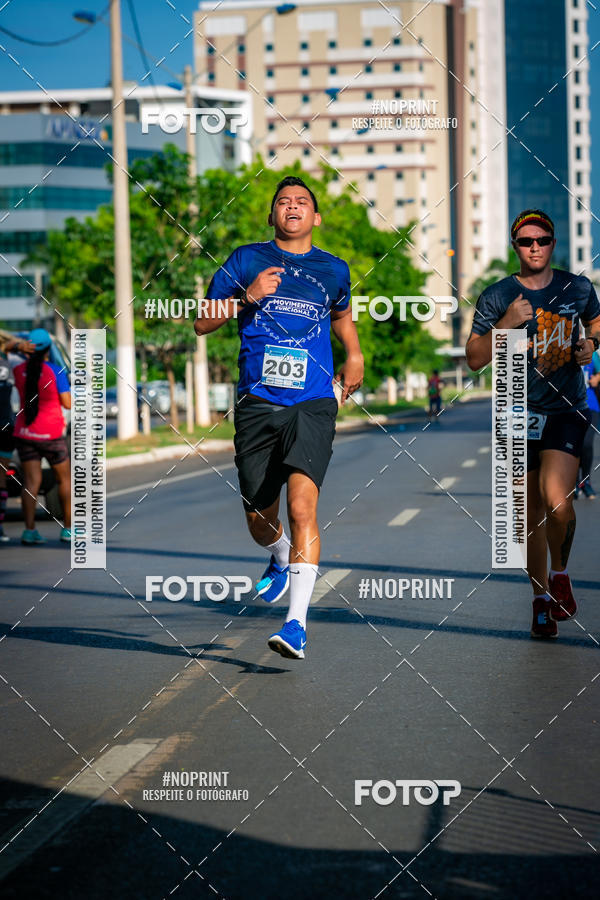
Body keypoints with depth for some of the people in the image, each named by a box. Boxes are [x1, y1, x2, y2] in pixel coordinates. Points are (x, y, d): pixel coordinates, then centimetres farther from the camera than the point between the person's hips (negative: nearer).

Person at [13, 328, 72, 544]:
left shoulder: (19, 370, -2)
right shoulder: (56, 372, -13)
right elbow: (68, 404, -9)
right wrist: (69, 387, 9)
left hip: (24, 434, 3)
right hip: (50, 434, -3)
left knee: (31, 482, 2)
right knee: (65, 478, 13)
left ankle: (29, 529, -11)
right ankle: (68, 528, 16)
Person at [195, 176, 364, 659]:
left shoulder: (334, 269, 12)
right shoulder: (247, 259, 7)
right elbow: (203, 323, 6)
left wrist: (354, 356, 18)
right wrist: (247, 296, -9)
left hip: (313, 404, -1)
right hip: (257, 402, 1)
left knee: (302, 506, -19)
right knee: (259, 518, 9)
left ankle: (297, 622, -20)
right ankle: (281, 561, 46)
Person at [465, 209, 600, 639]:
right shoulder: (497, 297, 0)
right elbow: (475, 359, -3)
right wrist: (506, 324, -16)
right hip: (519, 413, 1)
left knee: (557, 500, -19)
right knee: (532, 511, 7)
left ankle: (560, 573, 8)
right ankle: (542, 597, 23)